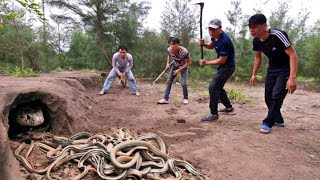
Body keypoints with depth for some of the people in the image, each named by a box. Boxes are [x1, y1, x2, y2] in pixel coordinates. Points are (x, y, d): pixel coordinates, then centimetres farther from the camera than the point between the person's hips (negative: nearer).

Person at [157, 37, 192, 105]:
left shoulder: (184, 51, -37)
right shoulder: (169, 50, -23)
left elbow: (189, 62, -24)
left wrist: (179, 70, -26)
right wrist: (168, 63, -10)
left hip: (184, 66, -4)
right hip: (175, 65, 4)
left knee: (184, 83, -14)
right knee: (169, 81, -1)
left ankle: (185, 98, 11)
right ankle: (165, 99, 4)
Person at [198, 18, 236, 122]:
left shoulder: (224, 41, -29)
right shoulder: (215, 36, -1)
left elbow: (222, 60, -25)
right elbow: (211, 46, 18)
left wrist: (207, 63, -19)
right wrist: (203, 44, -5)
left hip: (228, 66, -10)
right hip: (223, 66, 10)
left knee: (213, 87, -16)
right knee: (218, 87, 19)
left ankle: (214, 114, -10)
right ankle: (229, 108, 35)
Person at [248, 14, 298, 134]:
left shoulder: (278, 35, -29)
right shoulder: (256, 40, -8)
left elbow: (293, 55, -29)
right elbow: (258, 57, 10)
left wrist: (292, 78, -36)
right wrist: (254, 74, 7)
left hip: (285, 69, -7)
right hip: (272, 69, 7)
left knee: (276, 96, -15)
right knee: (268, 97, 8)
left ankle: (268, 123, -2)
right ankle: (279, 120, 28)